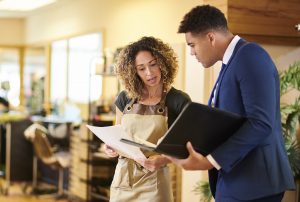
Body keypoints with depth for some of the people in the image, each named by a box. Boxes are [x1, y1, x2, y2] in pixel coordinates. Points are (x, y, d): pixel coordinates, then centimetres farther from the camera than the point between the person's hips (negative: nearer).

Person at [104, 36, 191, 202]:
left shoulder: (179, 101, -7)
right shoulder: (124, 99, 4)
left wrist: (163, 160, -23)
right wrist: (112, 148, -7)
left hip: (153, 182, -3)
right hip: (122, 178, 4)